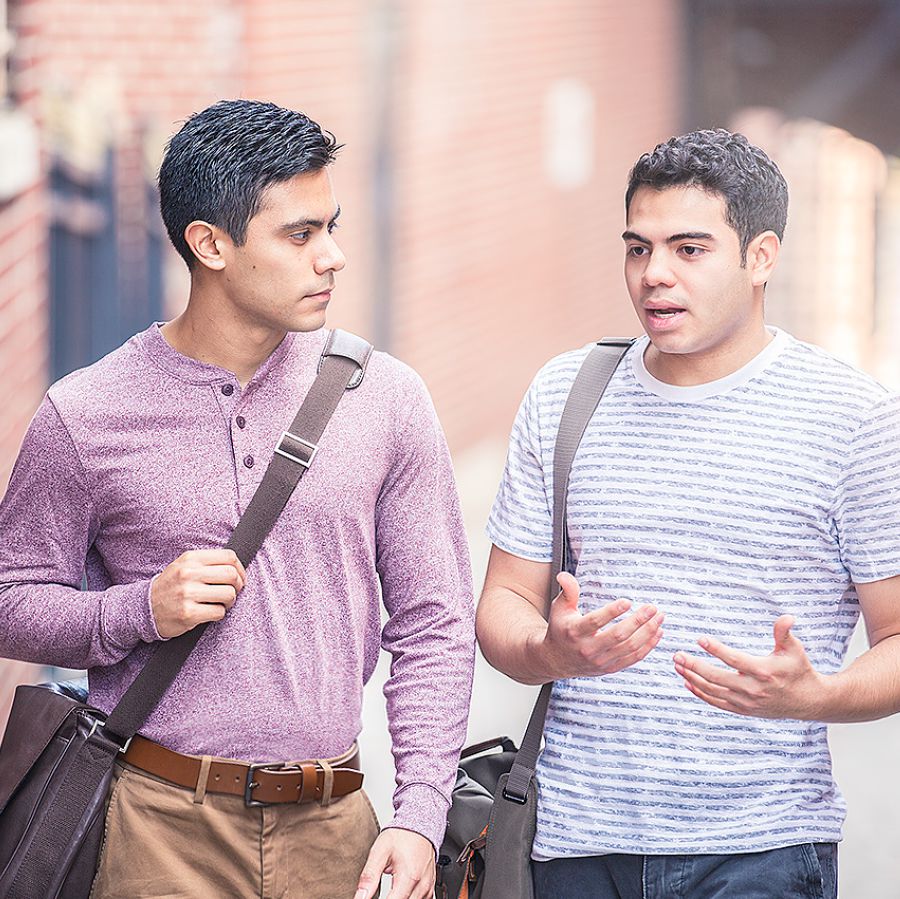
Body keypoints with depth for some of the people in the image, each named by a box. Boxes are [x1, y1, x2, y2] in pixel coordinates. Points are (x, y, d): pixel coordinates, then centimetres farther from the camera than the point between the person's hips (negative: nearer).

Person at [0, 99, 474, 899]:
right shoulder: (85, 417, -2)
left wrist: (420, 814, -4)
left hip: (332, 832, 2)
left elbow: (433, 624, 5)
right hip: (159, 830, -2)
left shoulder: (385, 399, 3)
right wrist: (141, 611, -13)